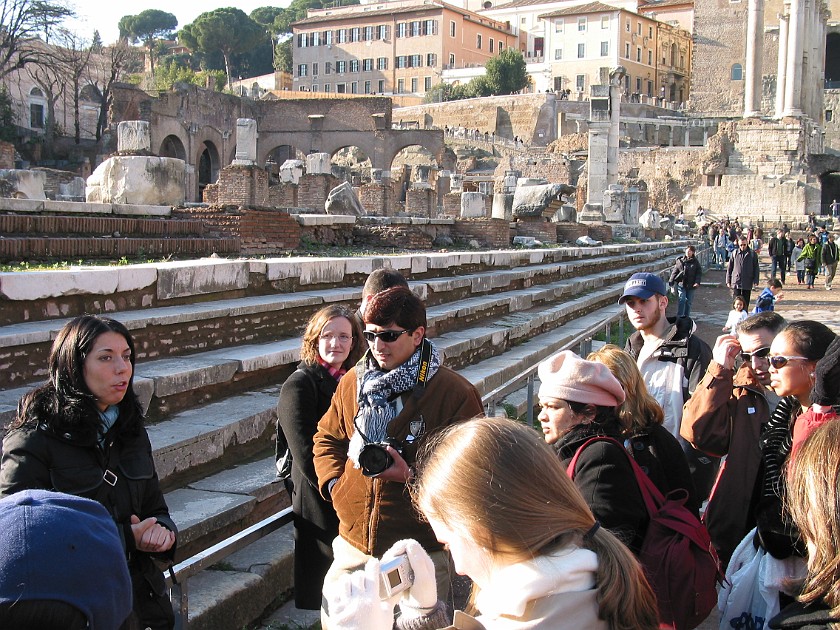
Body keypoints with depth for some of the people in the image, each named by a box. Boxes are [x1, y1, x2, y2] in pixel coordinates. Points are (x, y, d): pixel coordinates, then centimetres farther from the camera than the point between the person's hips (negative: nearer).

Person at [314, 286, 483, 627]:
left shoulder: (455, 392, -12)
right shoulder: (352, 382, 5)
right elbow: (327, 437, 20)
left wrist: (412, 477, -23)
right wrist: (333, 483, 4)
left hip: (422, 551, -4)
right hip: (354, 543, 5)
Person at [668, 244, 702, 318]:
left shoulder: (696, 262, 3)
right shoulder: (680, 261, 2)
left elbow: (699, 273, 2)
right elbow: (674, 271, 5)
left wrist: (697, 282, -12)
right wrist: (671, 281, -2)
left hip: (691, 285, 1)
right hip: (681, 284, -1)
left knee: (689, 301, 9)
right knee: (681, 300, -10)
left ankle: (686, 317, 21)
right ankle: (679, 316, -7)